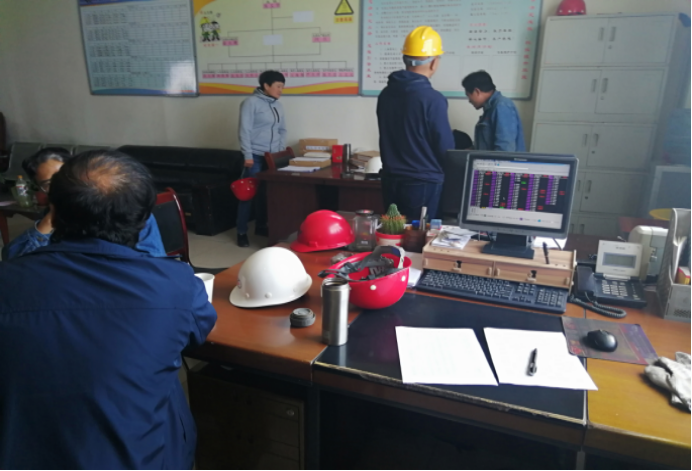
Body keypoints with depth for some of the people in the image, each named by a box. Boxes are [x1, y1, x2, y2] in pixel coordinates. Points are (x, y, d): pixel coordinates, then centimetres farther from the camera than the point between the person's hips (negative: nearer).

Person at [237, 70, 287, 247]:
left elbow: (282, 130, 18)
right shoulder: (251, 102, -9)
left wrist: (282, 151, 8)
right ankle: (242, 232, 6)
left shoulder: (277, 105, 12)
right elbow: (244, 130, -13)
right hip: (256, 157, -6)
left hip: (273, 157, 6)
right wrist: (248, 155, -17)